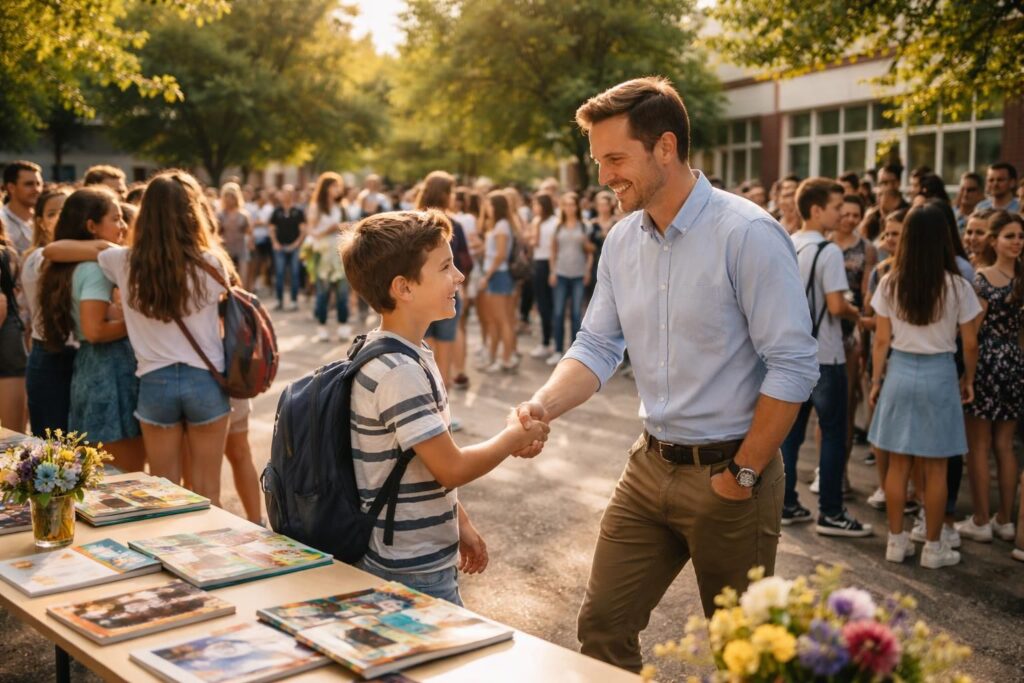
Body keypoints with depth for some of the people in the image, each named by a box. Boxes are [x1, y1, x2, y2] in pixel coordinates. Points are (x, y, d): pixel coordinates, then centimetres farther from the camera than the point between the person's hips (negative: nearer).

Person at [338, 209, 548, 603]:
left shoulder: (409, 356, 7)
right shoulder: (398, 372, -24)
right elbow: (452, 468, -21)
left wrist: (461, 525, 16)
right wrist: (516, 437, -7)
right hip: (411, 573, -10)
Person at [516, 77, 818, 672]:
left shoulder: (748, 234, -18)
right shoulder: (623, 241, 4)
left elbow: (794, 367, -19)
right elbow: (597, 348, 5)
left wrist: (743, 473, -14)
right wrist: (545, 404, -14)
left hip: (728, 472, -6)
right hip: (651, 466, 6)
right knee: (603, 627, 10)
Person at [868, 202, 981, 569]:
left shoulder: (890, 284, -4)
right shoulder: (957, 286, -9)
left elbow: (882, 340, 0)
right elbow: (970, 343, -2)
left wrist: (876, 380, 11)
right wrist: (968, 380, 13)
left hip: (899, 372, 2)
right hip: (940, 374, -2)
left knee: (898, 464, 10)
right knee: (935, 469, 7)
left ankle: (897, 541, 19)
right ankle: (933, 547, 16)